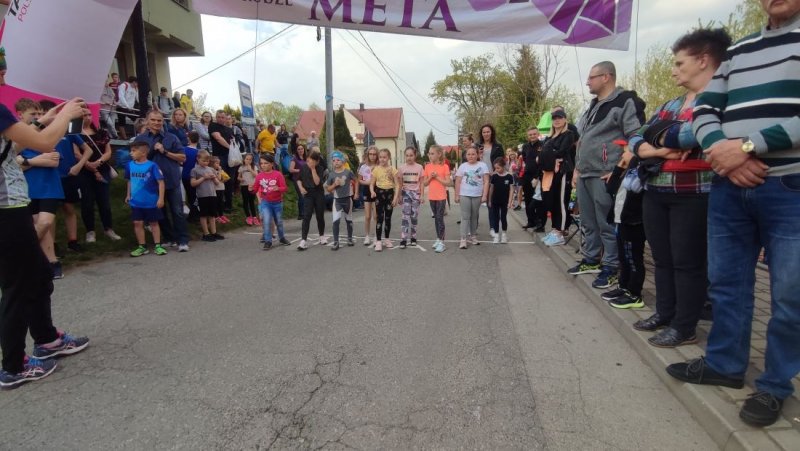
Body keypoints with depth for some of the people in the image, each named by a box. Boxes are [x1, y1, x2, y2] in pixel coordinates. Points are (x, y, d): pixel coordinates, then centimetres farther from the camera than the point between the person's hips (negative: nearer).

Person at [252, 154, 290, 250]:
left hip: (277, 202, -1)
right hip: (265, 202, 1)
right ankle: (268, 241, 0)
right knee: (267, 221, -11)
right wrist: (251, 189, -18)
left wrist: (278, 188, -35)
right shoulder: (259, 175, -3)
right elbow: (256, 188, 4)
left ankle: (281, 238, 35)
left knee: (279, 222, 14)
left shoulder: (278, 174, -13)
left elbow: (284, 188, -15)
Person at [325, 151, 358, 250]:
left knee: (348, 220, 14)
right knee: (336, 221, -10)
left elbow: (355, 181, 9)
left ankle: (350, 238, 30)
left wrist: (356, 193, 7)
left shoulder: (348, 172, -7)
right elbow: (328, 189, 2)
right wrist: (334, 185, -15)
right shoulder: (331, 174, -4)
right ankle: (336, 242, -5)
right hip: (337, 200, 0)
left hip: (347, 199, 0)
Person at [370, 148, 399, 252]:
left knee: (388, 217, 10)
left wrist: (395, 197, -9)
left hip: (389, 193, 1)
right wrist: (372, 192, -19)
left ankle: (386, 239, 24)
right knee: (379, 218, -4)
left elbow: (397, 185, -1)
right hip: (379, 193, -1)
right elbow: (371, 184, 1)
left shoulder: (392, 170, 0)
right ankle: (378, 241, -2)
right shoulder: (376, 169, 0)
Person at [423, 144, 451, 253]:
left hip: (441, 197, -5)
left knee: (440, 218, -6)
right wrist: (430, 177, -11)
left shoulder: (444, 166, -8)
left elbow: (448, 183, -11)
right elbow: (425, 183, 6)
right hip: (431, 197, 5)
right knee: (436, 218, 13)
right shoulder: (428, 166, 5)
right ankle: (438, 239, 22)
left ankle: (441, 242, -2)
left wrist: (437, 177, -16)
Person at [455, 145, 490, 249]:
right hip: (465, 195, -1)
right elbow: (458, 182, 4)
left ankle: (473, 236, 25)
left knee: (474, 216, 13)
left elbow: (486, 181, -2)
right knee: (465, 217, -2)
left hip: (477, 195, 1)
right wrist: (457, 195, 0)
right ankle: (463, 239, -2)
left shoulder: (482, 165, 0)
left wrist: (484, 195, -9)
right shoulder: (463, 166, 2)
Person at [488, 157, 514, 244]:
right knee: (495, 218, 6)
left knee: (503, 218, 6)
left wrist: (510, 202, -10)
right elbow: (491, 188, 5)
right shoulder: (494, 176, -2)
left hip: (504, 201, -2)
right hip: (495, 201, 2)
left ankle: (504, 234, 23)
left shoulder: (509, 177, -8)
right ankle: (496, 235, 14)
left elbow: (511, 190, -5)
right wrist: (489, 200, 6)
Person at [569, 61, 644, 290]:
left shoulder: (625, 102, -8)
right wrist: (577, 168, 19)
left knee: (608, 225, -3)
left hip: (604, 177, -9)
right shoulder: (593, 106, 19)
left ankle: (611, 268, 8)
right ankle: (591, 260, 28)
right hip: (585, 176, 9)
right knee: (588, 223, 16)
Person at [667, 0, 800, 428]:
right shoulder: (737, 51, 16)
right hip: (729, 187, 5)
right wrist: (722, 151, -9)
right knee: (725, 281, 12)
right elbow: (704, 110, 9)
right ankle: (724, 364, 29)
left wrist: (748, 146, -18)